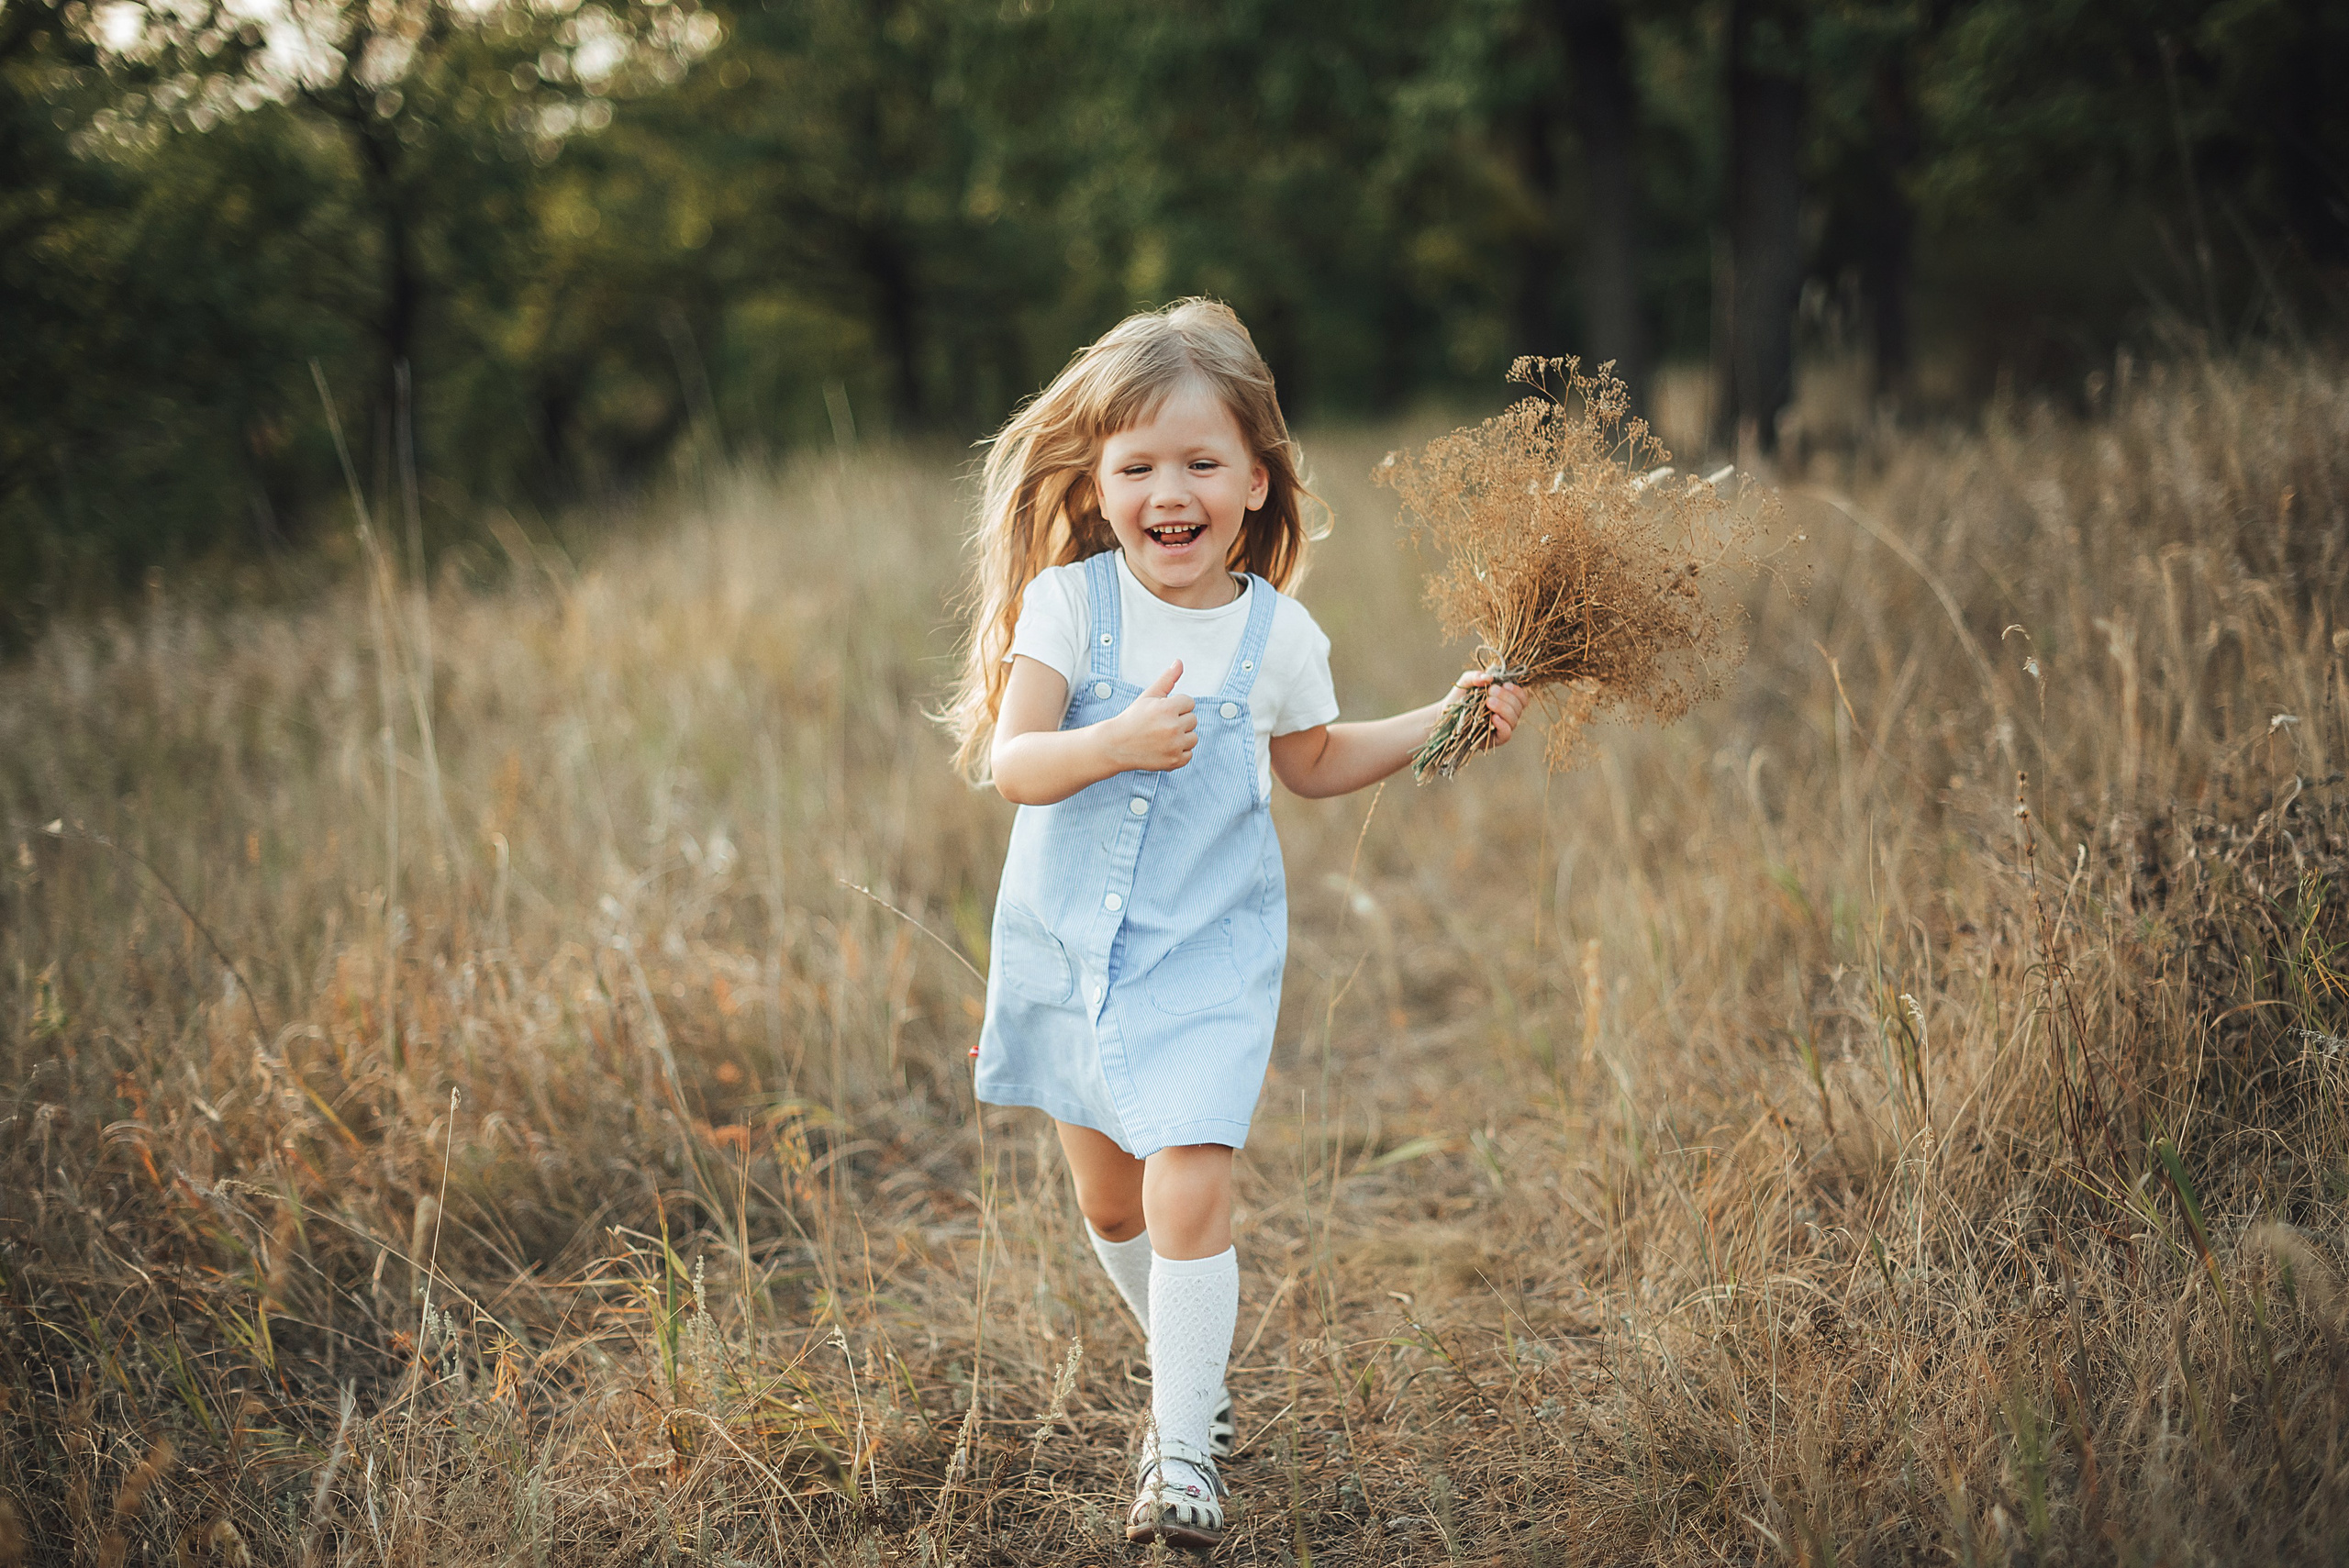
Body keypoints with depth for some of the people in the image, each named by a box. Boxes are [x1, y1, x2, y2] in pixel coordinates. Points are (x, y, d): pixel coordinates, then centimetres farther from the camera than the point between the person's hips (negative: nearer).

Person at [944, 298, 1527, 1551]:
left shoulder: (1278, 634, -5)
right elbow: (1011, 764, -18)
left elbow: (1312, 763, 15)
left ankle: (1187, 1451, -2)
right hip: (1068, 943, 2)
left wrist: (1445, 721, 5)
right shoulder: (1068, 602, -10)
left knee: (1188, 1189, -15)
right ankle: (1185, 1364, 42)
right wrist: (1116, 743, -36)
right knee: (1106, 1200, 15)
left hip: (1207, 953, -1)